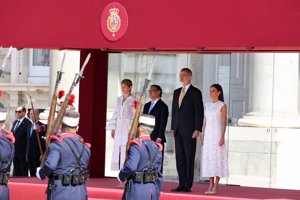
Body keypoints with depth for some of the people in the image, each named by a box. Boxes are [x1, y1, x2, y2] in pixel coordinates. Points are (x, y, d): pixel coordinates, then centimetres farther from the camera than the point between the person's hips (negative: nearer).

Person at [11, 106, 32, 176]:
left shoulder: (27, 123, -10)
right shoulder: (15, 122, 17)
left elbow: (28, 138, -13)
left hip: (23, 152, -8)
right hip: (15, 151, 8)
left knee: (24, 173, -1)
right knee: (16, 173, 12)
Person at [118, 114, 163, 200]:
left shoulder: (137, 145, -11)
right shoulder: (156, 148, 10)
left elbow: (131, 166, -26)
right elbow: (159, 176, 13)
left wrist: (121, 176, -6)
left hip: (137, 188, -7)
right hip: (153, 189, 7)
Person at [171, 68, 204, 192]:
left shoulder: (195, 92, -3)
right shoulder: (176, 92, 17)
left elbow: (199, 112, -7)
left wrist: (197, 130, -13)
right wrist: (173, 128, 12)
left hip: (189, 131, -6)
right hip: (178, 131, 6)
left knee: (189, 158, -4)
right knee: (179, 159, 5)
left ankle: (188, 185, -3)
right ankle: (181, 184, 8)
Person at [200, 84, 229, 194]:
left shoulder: (222, 105, -5)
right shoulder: (207, 105, 12)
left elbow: (224, 122, -8)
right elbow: (206, 121, 14)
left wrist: (222, 137, -16)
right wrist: (203, 137, 10)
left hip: (217, 134, -6)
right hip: (208, 135, 6)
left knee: (217, 157, -6)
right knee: (208, 158, 4)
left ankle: (216, 186, -4)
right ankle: (211, 185, 7)